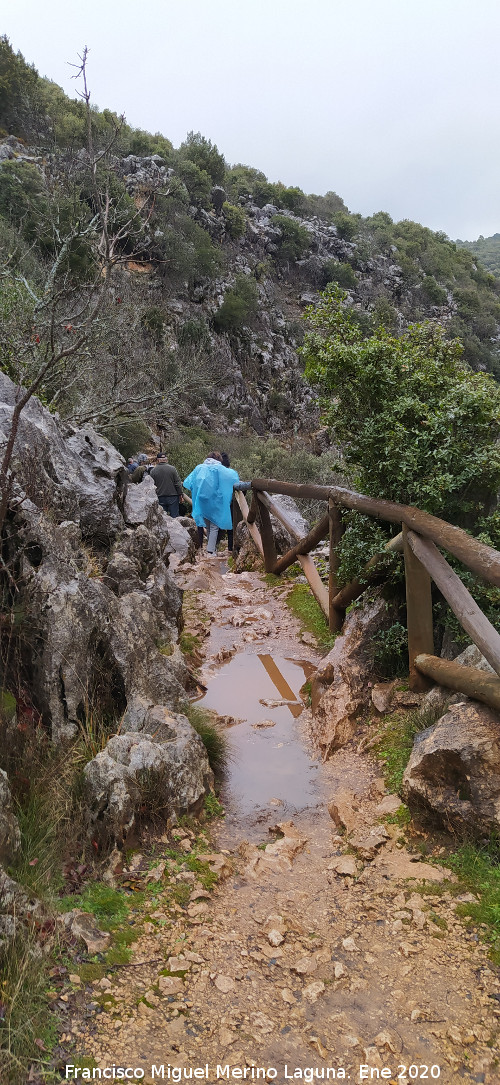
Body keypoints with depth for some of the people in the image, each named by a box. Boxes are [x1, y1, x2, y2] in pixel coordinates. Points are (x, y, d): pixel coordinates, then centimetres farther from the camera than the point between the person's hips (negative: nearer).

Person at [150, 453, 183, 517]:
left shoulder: (153, 471, -1)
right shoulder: (172, 469, -5)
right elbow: (178, 483, -4)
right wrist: (180, 494, 6)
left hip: (160, 498, 1)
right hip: (173, 497, -1)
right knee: (174, 516, 3)